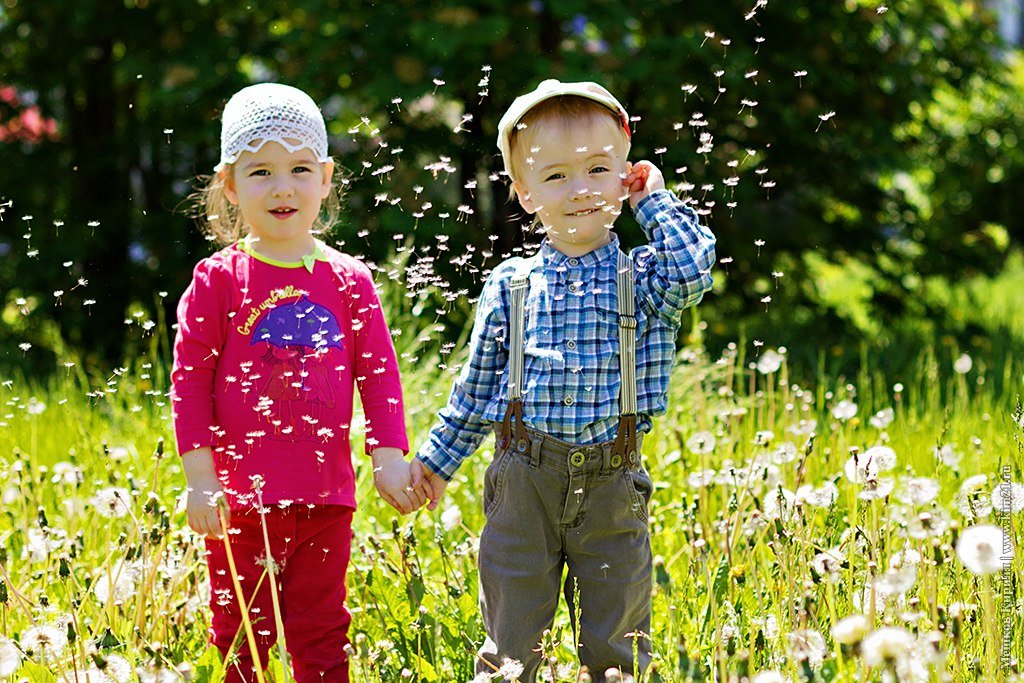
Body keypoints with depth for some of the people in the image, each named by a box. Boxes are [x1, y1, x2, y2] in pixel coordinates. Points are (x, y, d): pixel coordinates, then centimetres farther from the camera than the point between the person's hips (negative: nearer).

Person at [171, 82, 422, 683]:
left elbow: (379, 374, 8)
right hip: (240, 496, -2)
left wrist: (390, 458, 1)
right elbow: (190, 380, -3)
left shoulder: (350, 280, 4)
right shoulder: (217, 280, -3)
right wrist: (200, 475, -8)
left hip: (325, 494, 2)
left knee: (322, 633, 10)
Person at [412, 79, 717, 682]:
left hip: (613, 488, -1)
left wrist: (656, 200, -7)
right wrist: (439, 457, 15)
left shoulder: (644, 280, 2)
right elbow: (478, 384, 13)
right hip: (524, 481, 1)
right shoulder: (510, 286, 4)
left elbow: (694, 269, -21)